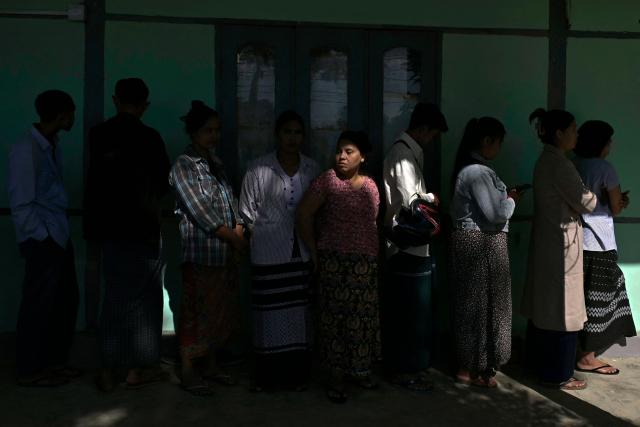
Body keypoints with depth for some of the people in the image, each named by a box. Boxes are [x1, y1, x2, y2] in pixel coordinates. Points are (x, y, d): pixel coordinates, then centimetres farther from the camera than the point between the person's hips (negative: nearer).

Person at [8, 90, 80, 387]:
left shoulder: (53, 145, 10)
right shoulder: (25, 150, -14)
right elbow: (21, 205, -14)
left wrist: (58, 232, 9)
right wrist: (43, 238, -13)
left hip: (60, 235, 8)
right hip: (42, 240, -8)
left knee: (66, 298, 14)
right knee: (38, 304, 1)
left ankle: (55, 361, 28)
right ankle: (29, 371, 15)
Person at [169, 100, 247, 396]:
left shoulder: (216, 164, 16)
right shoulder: (184, 165, -6)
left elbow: (231, 204, 13)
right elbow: (200, 211, -13)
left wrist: (238, 238, -3)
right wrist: (236, 238, -11)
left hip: (226, 253, 7)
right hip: (200, 252, -7)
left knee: (220, 311, 12)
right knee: (196, 313, -2)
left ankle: (209, 365, 25)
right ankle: (188, 372, 10)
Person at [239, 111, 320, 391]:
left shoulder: (312, 169, 4)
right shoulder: (259, 169, -5)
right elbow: (247, 212, 2)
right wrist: (265, 235, 2)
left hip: (303, 254, 3)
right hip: (269, 255, -3)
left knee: (301, 310, 7)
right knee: (270, 311, 2)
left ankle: (297, 373, 20)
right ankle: (266, 375, 15)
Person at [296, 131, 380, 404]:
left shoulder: (370, 186, 9)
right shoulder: (327, 180, -7)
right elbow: (303, 215, -9)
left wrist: (373, 254, 10)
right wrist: (314, 251, -8)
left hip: (365, 262, 5)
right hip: (334, 260, -5)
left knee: (363, 316, 10)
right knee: (335, 316, -1)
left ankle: (359, 369, 27)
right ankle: (336, 377, 10)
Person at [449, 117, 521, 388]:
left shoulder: (468, 168, 13)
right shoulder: (478, 172, -19)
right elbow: (496, 214, -21)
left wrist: (503, 198, 9)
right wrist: (511, 200, -3)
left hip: (470, 241, 10)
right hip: (482, 245, -10)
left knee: (470, 303, 15)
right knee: (481, 305, 0)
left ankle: (468, 363, 26)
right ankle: (472, 369, 11)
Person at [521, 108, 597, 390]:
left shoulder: (545, 161, 12)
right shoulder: (559, 163, -17)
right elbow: (586, 203, -15)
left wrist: (584, 198, 3)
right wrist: (596, 196, 4)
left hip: (546, 242, 9)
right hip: (562, 243, -9)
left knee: (543, 305, 15)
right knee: (562, 309, -1)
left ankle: (539, 363, 27)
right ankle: (558, 374, 9)